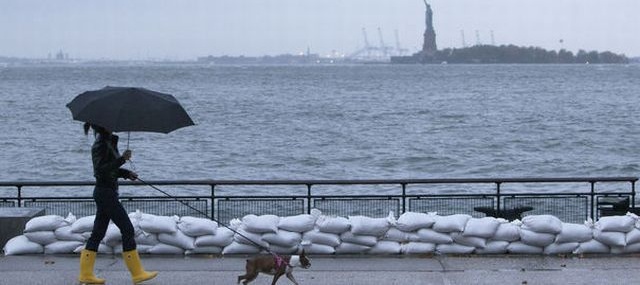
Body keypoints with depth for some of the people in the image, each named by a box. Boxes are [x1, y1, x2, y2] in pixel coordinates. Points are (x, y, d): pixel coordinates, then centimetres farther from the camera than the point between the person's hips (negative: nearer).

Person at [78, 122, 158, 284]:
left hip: (105, 193, 10)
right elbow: (100, 169, -26)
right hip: (106, 193, -10)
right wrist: (122, 159, -30)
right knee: (127, 230, -5)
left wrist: (126, 173, 8)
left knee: (98, 233, 10)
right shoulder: (100, 145, -16)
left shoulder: (110, 142, 13)